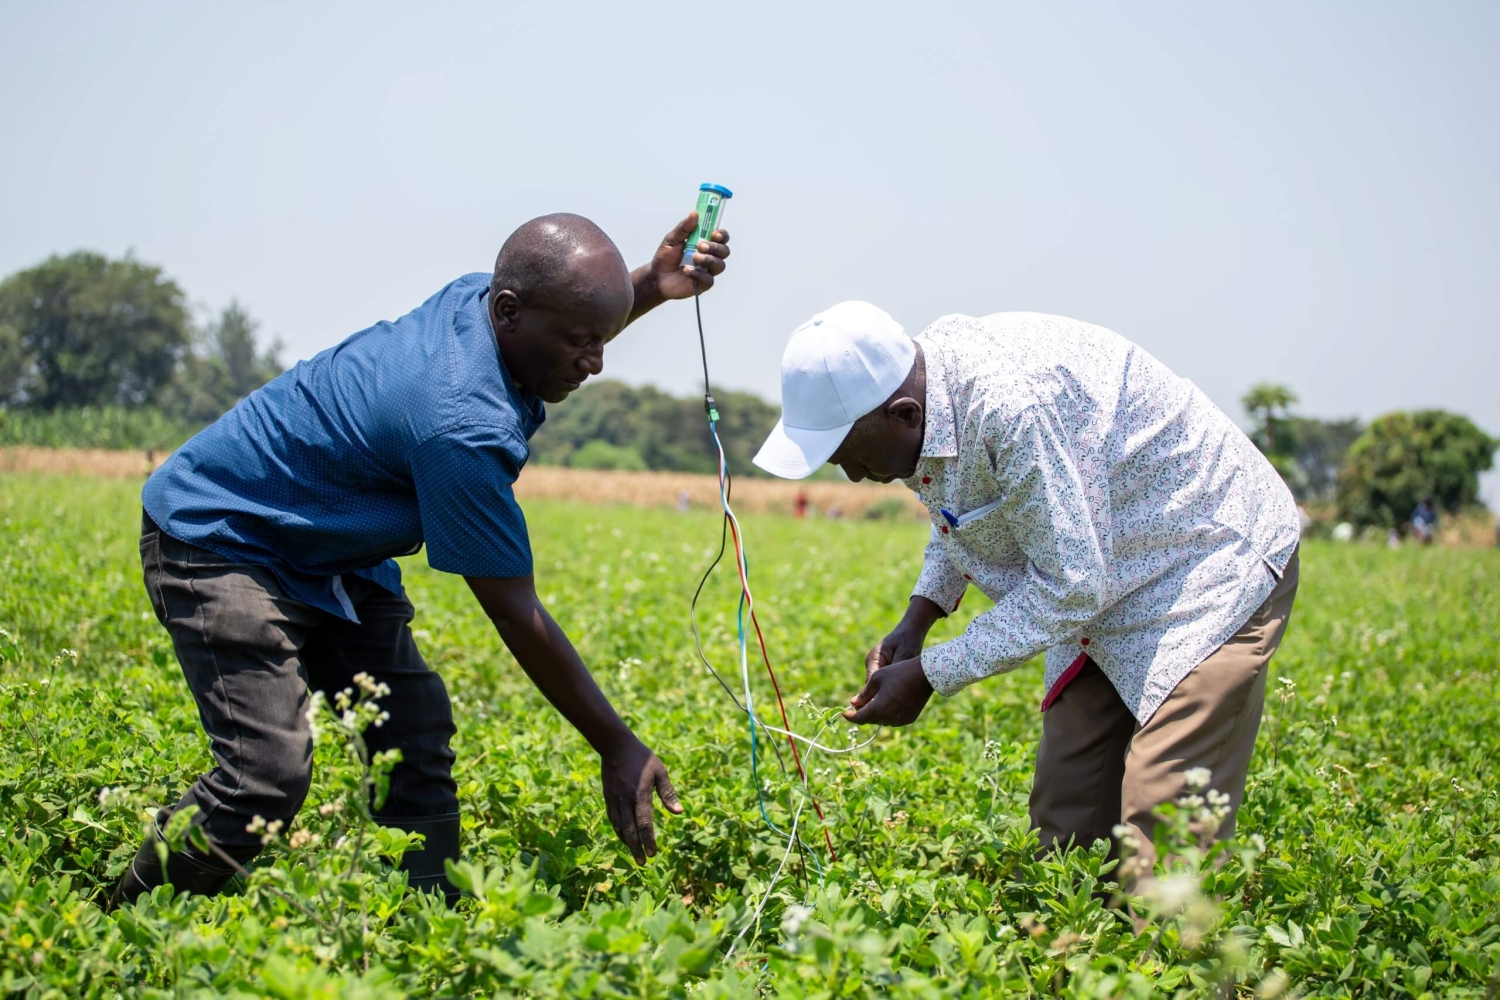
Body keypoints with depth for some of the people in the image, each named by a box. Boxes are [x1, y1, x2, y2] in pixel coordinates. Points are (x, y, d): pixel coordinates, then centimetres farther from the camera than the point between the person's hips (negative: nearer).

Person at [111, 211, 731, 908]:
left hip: (330, 556, 10)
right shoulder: (463, 427, -35)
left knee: (417, 741, -1)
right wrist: (617, 748, -19)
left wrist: (652, 286, -1)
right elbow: (516, 615, -26)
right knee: (268, 775, -21)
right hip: (213, 540, -10)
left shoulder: (477, 296, -10)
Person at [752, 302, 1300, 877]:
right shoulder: (921, 394, -6)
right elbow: (960, 516, 16)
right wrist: (917, 619, 0)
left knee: (1162, 836, -18)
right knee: (1064, 827, 5)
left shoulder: (1017, 405, -35)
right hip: (1109, 590, 9)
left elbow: (1072, 587, -30)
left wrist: (928, 676, -22)